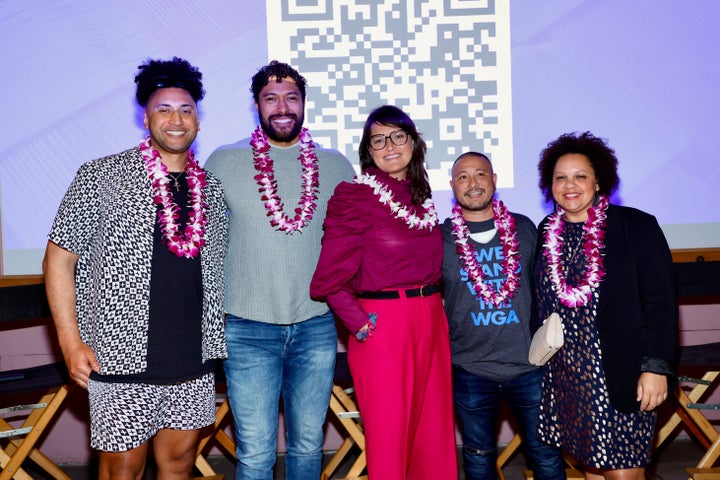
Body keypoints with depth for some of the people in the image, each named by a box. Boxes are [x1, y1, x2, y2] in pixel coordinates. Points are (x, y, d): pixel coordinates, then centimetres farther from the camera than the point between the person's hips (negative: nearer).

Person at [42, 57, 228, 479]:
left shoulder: (212, 188, 7)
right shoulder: (102, 176, -5)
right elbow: (58, 259, -4)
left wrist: (218, 341, 8)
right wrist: (72, 344, -9)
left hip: (194, 363, 4)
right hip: (123, 362, -4)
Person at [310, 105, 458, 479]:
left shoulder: (421, 197, 11)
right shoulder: (354, 195, -8)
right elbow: (330, 278, -11)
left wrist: (433, 306, 8)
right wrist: (361, 326, -13)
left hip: (431, 324, 6)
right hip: (384, 326, -6)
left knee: (434, 438, 13)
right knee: (388, 439, 3)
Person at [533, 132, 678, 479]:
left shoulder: (637, 226, -7)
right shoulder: (546, 232, 5)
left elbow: (661, 303, -8)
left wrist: (656, 367, -13)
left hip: (621, 378, -4)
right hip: (565, 377, 4)